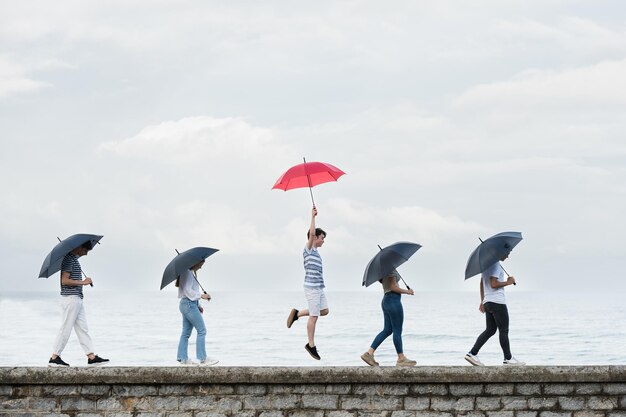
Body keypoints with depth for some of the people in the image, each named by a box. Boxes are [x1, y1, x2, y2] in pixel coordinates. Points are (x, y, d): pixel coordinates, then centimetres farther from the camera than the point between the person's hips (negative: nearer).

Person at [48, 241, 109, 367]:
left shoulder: (74, 258, 16)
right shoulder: (69, 259, -15)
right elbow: (64, 280, -21)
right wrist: (83, 282, -17)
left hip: (77, 299, 10)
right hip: (70, 298, -10)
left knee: (82, 328, 8)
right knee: (66, 329, -5)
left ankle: (91, 357, 7)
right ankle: (54, 358, 1)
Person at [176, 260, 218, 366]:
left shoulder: (190, 273, 18)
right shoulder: (187, 273, -13)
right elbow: (188, 291, -20)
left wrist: (198, 305, 17)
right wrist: (201, 295, -15)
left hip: (189, 304, 11)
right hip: (189, 305, -11)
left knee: (186, 332, 10)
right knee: (201, 330, -7)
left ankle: (183, 358, 11)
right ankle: (203, 359, -6)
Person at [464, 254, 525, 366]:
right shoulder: (495, 264, -13)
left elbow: (481, 284, 22)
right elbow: (493, 284, -22)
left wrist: (482, 302, 25)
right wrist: (508, 282, -9)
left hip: (487, 302, 9)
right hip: (497, 302, -9)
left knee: (490, 330, 10)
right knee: (504, 331, -1)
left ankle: (472, 354, 3)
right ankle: (508, 359, 5)